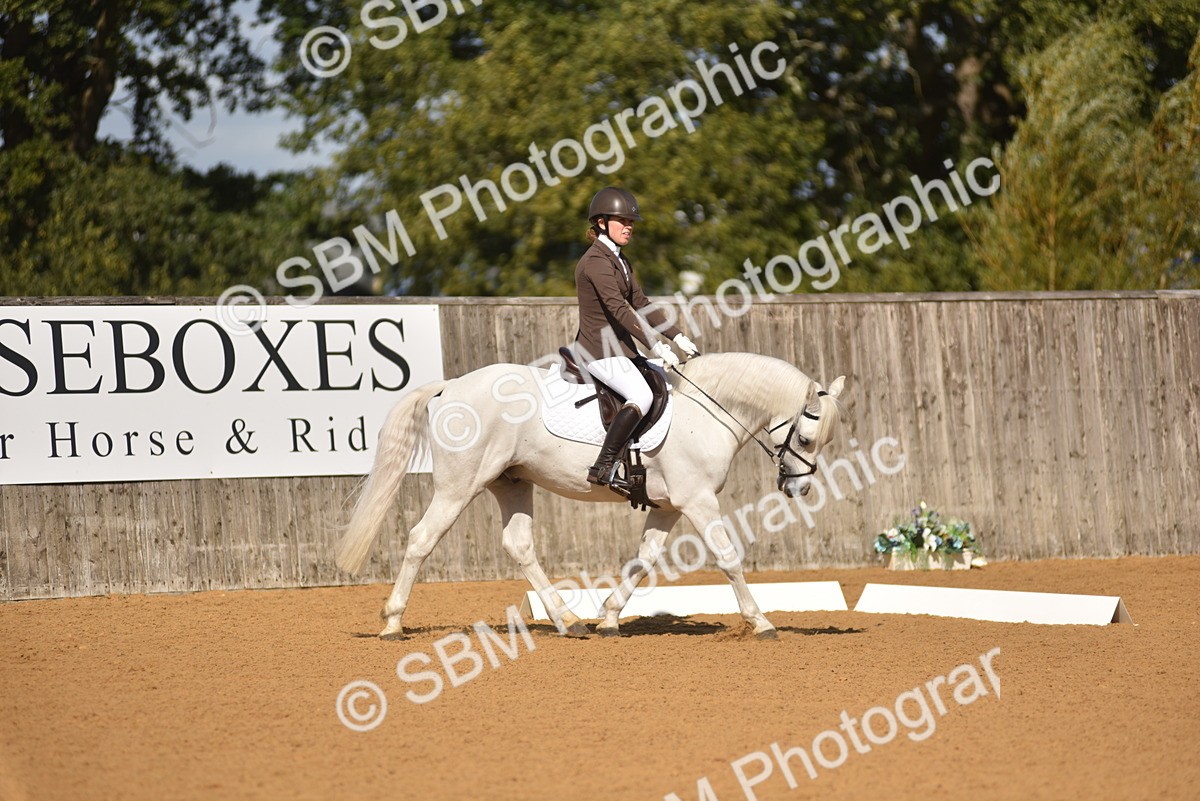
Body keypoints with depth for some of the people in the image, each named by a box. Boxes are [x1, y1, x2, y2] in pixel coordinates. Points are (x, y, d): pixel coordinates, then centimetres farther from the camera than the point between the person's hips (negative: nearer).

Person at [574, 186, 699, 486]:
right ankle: (603, 468, -34)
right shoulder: (596, 261, -16)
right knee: (642, 395, -29)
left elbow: (640, 303, 17)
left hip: (618, 347, 11)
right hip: (601, 351, -11)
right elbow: (619, 308, -25)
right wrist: (655, 346, -29)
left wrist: (677, 337, 8)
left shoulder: (619, 260, 16)